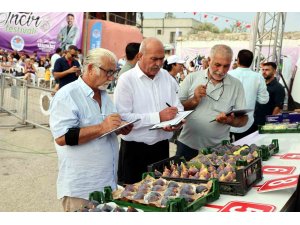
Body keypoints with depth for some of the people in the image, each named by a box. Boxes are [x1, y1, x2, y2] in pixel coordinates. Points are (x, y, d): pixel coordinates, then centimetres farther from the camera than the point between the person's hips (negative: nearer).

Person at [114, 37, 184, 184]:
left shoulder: (166, 77, 7)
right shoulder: (127, 79, -11)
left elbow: (178, 107, 7)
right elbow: (122, 117, -20)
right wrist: (158, 117, -22)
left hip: (162, 147, 5)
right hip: (134, 150, -5)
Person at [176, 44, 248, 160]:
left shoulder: (236, 85, -1)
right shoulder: (192, 78, -1)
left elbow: (243, 119, 0)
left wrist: (230, 120, -20)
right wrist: (194, 101, -17)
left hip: (218, 149, 0)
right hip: (187, 145, 0)